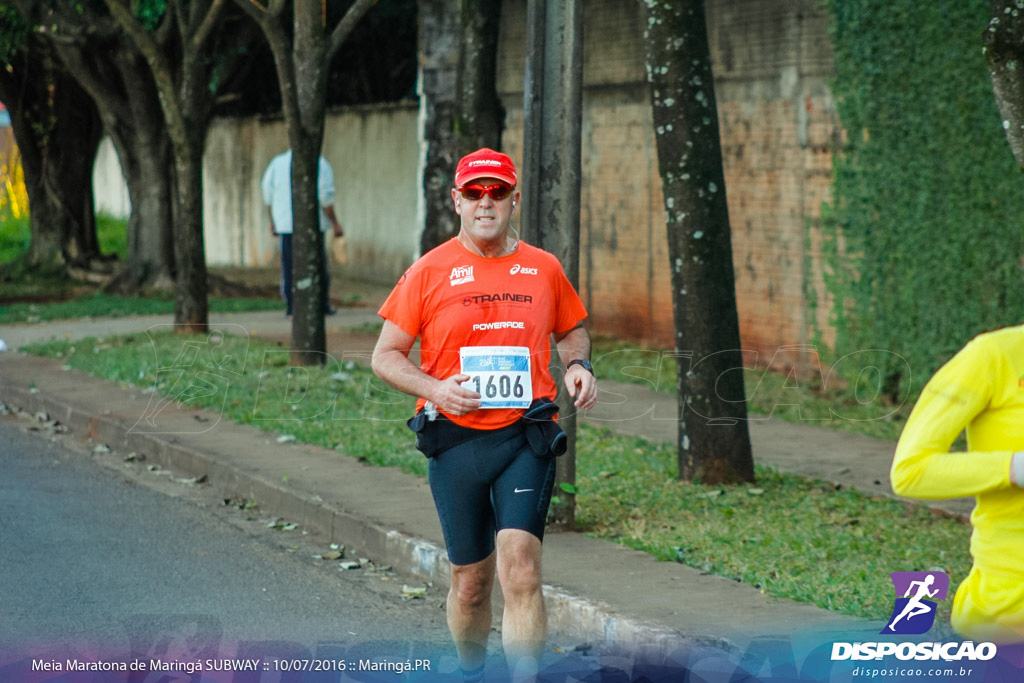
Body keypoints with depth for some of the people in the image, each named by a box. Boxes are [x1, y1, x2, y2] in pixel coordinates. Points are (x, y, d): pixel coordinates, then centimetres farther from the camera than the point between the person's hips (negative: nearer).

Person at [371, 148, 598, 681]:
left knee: (519, 563, -18)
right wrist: (434, 389, -13)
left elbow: (571, 332, 26)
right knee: (470, 579, 9)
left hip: (525, 437, 0)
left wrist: (578, 364, 3)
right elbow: (386, 355, 4)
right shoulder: (430, 271, 3)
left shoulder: (543, 268, 8)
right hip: (455, 438, 0)